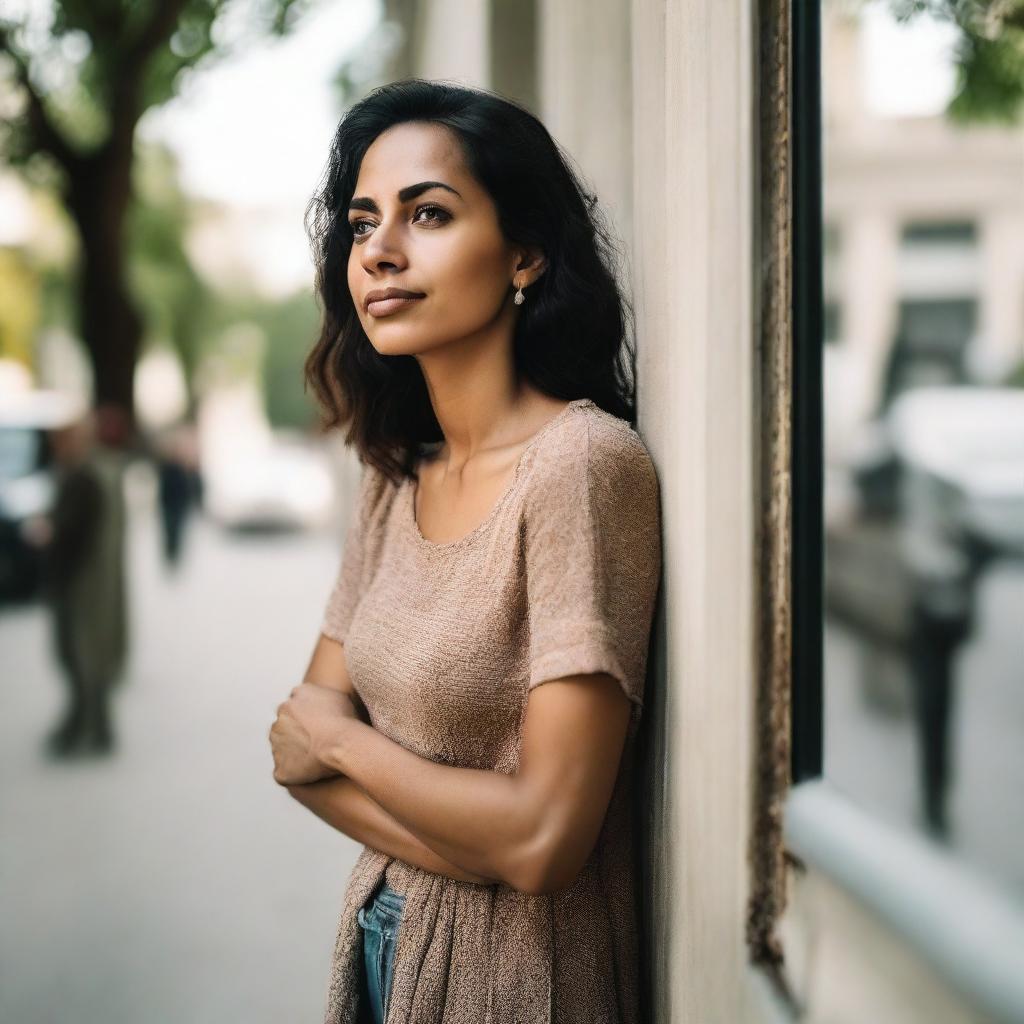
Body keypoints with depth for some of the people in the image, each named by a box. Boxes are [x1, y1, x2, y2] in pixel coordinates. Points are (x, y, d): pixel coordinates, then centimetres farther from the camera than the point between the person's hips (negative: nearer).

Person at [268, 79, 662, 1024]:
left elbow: (546, 841, -26)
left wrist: (341, 739, -11)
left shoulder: (581, 461, -22)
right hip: (382, 938, 7)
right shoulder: (393, 477, 0)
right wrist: (482, 846, -18)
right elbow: (300, 748, -1)